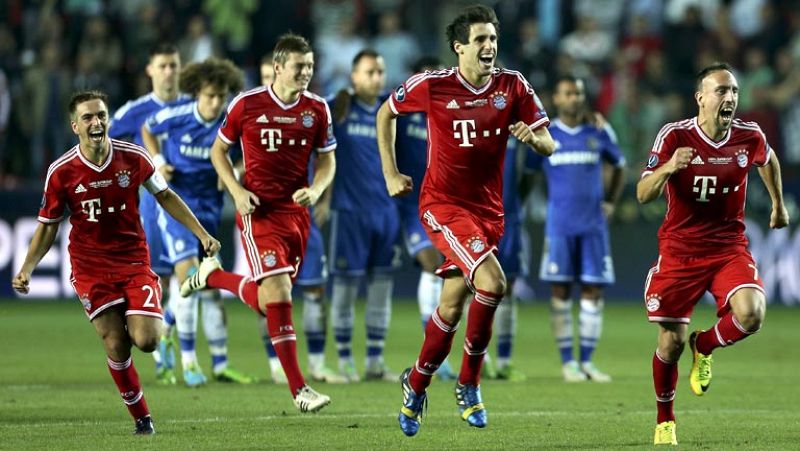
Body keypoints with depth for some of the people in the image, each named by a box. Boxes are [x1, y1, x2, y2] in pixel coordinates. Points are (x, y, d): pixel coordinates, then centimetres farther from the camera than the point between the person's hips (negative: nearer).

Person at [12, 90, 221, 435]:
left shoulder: (133, 158, -6)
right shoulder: (61, 172, -9)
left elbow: (165, 196, 9)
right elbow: (48, 226, 2)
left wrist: (202, 234, 7)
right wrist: (26, 270, -10)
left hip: (134, 261, 1)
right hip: (91, 268, -1)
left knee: (146, 341, -14)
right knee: (116, 347, -6)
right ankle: (141, 418, 13)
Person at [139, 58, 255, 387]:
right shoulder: (175, 117, -12)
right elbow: (147, 129, 8)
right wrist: (158, 162, -5)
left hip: (208, 208, 3)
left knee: (211, 287, 7)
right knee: (188, 275, -17)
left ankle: (220, 365, 14)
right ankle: (188, 362, -10)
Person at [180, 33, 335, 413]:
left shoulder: (317, 109, 3)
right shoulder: (247, 104, -6)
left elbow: (327, 159, 12)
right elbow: (218, 149, 5)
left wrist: (316, 189, -9)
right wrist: (237, 192, -8)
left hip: (297, 211, 5)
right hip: (259, 211, -4)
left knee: (266, 302, 10)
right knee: (278, 292, -17)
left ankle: (214, 275, 41)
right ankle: (298, 389, -13)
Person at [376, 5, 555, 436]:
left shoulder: (513, 85, -3)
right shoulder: (432, 85, -10)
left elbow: (548, 145, 0)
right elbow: (385, 113, 8)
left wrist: (533, 137, -23)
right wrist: (391, 174, 5)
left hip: (488, 208, 4)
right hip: (443, 203, -4)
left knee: (451, 307, 8)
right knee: (492, 282, -24)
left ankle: (415, 385, 31)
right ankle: (469, 383, -6)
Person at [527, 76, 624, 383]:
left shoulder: (599, 134, 7)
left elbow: (619, 167, 21)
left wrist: (611, 202, 12)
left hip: (594, 224, 2)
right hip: (559, 226, -2)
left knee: (593, 291, -1)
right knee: (560, 290, -3)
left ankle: (587, 361, 5)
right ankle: (567, 361, 1)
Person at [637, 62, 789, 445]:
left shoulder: (749, 136, -6)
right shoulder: (674, 136, -13)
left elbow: (768, 161, 19)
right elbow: (643, 195, -17)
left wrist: (778, 205, 29)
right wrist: (668, 168, -36)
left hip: (729, 248, 1)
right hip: (679, 250, -1)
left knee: (750, 314, -25)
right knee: (671, 342, 0)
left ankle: (703, 347, 8)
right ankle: (665, 421, 25)